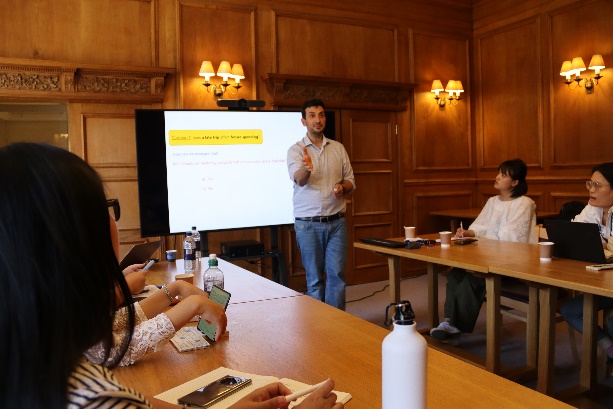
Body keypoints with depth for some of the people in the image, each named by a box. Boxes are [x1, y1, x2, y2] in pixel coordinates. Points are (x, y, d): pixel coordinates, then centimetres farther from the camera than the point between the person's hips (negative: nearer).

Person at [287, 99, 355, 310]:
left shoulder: (338, 148, 9)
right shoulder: (295, 150, -2)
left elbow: (350, 180, 13)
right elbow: (298, 179, -21)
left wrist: (343, 188, -11)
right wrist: (306, 168, -44)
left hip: (336, 221, 3)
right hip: (308, 223, -2)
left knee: (337, 274, 3)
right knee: (314, 277, 5)